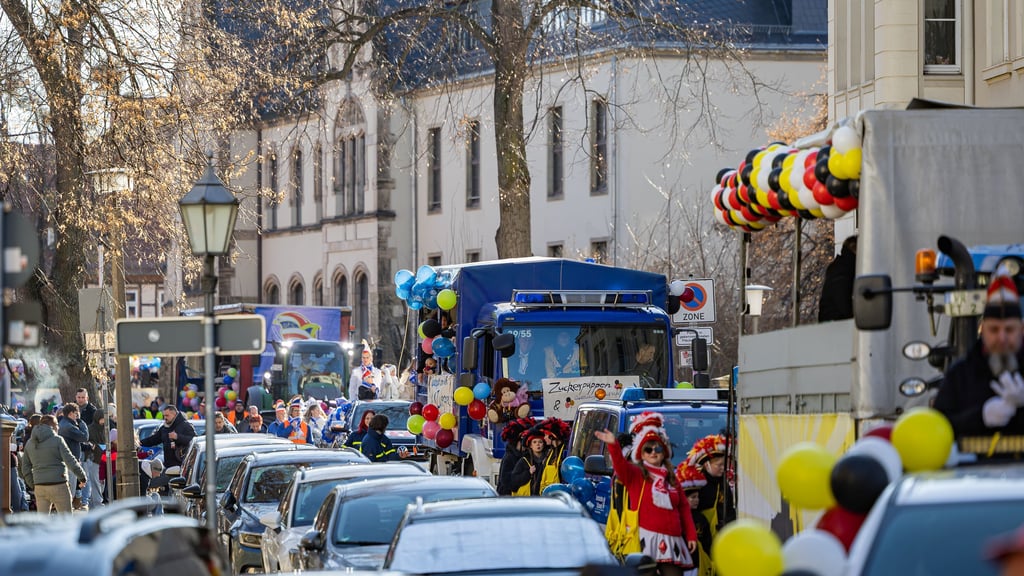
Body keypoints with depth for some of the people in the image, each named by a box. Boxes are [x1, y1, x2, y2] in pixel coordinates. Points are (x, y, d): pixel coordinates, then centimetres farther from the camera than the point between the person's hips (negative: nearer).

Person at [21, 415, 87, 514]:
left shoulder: (30, 444, 10)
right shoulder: (57, 440, -6)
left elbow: (25, 469, 13)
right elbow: (70, 461, -10)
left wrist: (32, 484, 21)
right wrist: (82, 476, 0)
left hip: (39, 486, 5)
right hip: (58, 485, -5)